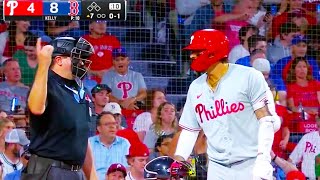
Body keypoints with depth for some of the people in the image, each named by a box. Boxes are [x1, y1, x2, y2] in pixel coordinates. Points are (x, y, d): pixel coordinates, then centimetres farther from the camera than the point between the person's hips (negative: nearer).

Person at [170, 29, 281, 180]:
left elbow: (267, 119, -9)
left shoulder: (249, 77, -5)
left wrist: (263, 160, -18)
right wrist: (178, 160, 2)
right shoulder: (195, 88, 13)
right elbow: (189, 129, 18)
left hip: (251, 166, -5)